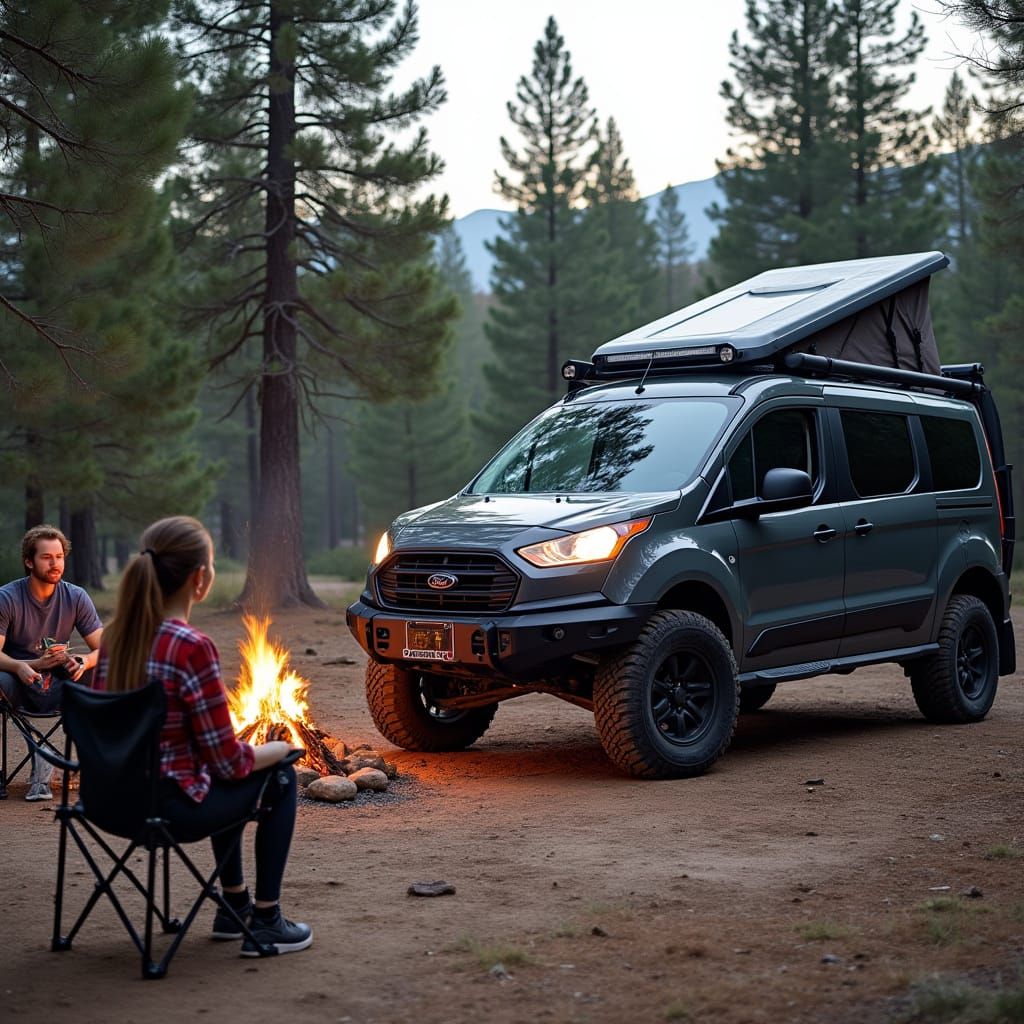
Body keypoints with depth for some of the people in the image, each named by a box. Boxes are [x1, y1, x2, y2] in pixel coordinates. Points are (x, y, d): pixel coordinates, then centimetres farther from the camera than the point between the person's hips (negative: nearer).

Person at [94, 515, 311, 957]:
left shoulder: (114, 637, 1)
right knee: (280, 776, 15)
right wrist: (280, 749, 5)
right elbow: (229, 759, -17)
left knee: (224, 780, 33)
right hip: (171, 809, -8)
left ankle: (234, 905, 41)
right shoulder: (192, 647, -22)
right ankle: (265, 924, 18)